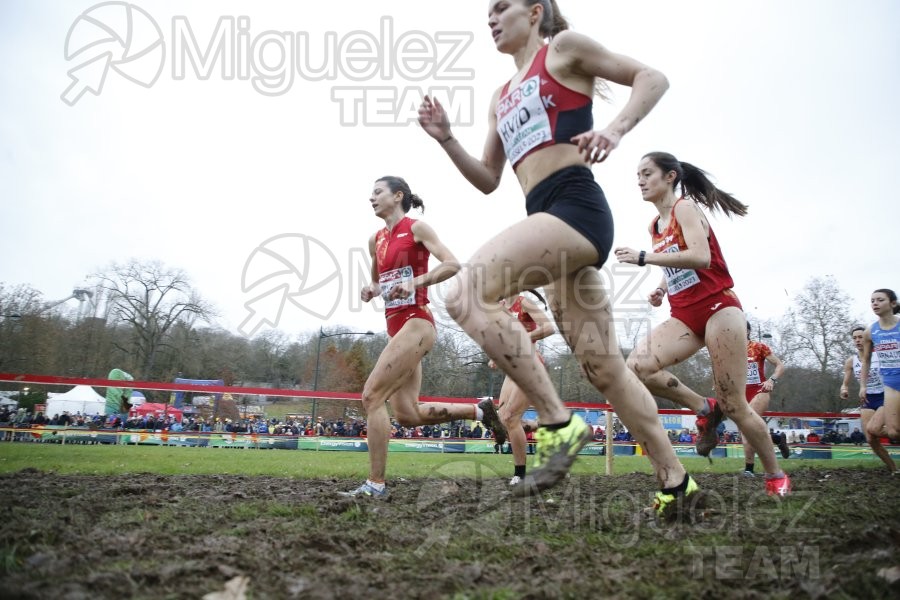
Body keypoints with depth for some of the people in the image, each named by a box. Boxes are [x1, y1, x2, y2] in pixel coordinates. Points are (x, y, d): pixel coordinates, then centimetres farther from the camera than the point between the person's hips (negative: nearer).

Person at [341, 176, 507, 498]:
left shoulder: (416, 228, -3)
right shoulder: (376, 240, 18)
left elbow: (452, 264, -13)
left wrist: (415, 282, -24)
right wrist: (370, 290, 8)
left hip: (415, 323, -8)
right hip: (396, 327, 8)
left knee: (372, 395, -13)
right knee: (407, 414, 4)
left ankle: (375, 484, -6)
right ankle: (479, 411, 20)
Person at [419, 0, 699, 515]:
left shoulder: (564, 46, 9)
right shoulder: (502, 98, 27)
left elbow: (652, 77, 4)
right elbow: (488, 180, 27)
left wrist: (616, 129, -13)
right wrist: (446, 138, 14)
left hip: (575, 204, -8)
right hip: (550, 217, 8)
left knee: (468, 293, -24)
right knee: (601, 364, 4)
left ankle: (559, 425, -20)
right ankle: (675, 480, 14)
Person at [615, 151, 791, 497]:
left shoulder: (685, 208, -8)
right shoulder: (655, 226, 15)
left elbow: (700, 257, -24)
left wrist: (643, 258, -24)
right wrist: (661, 289, 9)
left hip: (718, 309, -7)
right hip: (685, 316, 7)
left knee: (733, 406, -5)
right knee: (636, 367, -20)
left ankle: (776, 477, 18)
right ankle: (704, 409, 0)